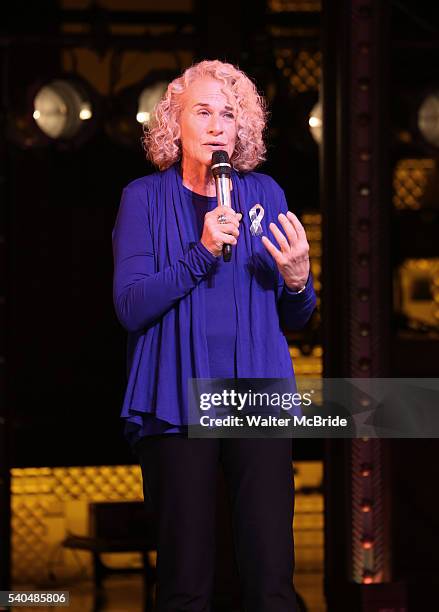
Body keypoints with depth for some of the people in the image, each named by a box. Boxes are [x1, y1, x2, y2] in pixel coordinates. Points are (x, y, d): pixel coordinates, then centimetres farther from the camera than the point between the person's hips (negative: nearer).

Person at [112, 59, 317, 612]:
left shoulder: (264, 194, 11)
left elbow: (294, 318, 14)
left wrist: (297, 280, -8)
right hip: (177, 399, -2)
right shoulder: (145, 198, 4)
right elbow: (131, 307, -8)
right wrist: (202, 252, -17)